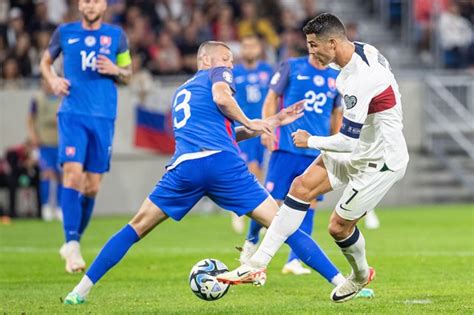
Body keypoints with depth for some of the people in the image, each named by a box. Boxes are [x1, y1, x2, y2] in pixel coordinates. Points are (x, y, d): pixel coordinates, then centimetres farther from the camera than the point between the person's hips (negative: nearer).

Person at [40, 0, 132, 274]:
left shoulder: (116, 35, 8)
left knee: (92, 186, 4)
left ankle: (75, 241, 22)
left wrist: (115, 70, -7)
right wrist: (53, 80, 0)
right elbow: (46, 61, 22)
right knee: (73, 172, -19)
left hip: (103, 117, 2)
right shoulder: (65, 32, 7)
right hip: (73, 114, -2)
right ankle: (71, 245, -22)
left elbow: (127, 74, 16)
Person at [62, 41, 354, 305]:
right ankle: (341, 282, -4)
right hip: (222, 164, -4)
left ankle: (81, 290, 8)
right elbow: (221, 96, -8)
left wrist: (272, 121, 36)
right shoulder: (217, 74, 18)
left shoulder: (181, 92, 36)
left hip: (184, 167, 4)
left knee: (137, 227, 15)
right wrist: (249, 123, 7)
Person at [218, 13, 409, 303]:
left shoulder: (359, 82, -33)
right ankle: (258, 265, 2)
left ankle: (361, 276, 32)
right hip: (361, 146, 10)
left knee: (339, 225, 0)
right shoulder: (364, 50, -4)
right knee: (302, 187, 0)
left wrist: (311, 141, -11)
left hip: (381, 160, -10)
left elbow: (348, 140, -28)